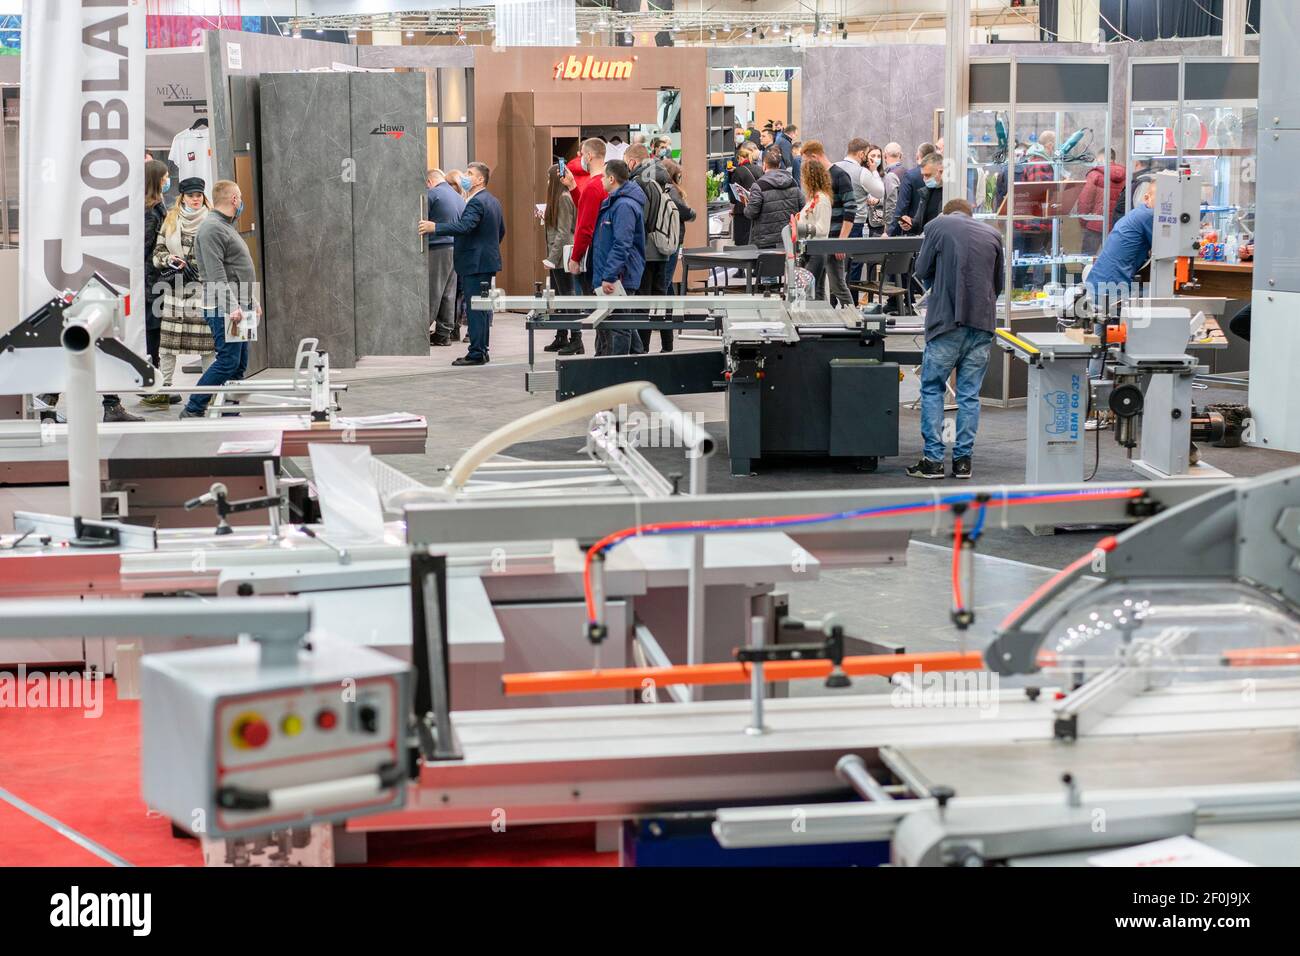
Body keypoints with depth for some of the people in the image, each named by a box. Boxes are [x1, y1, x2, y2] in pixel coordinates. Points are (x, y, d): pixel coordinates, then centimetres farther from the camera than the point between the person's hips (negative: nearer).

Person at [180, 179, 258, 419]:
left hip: (238, 307, 11)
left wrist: (252, 300, 25)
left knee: (239, 364, 8)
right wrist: (232, 306, -26)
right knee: (228, 361, -13)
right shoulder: (212, 228, -13)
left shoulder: (226, 227, 21)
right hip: (223, 308, -11)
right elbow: (216, 274, -21)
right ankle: (192, 410, -7)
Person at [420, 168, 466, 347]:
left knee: (432, 292, -6)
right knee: (449, 292, 9)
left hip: (437, 248, -7)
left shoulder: (432, 194, -6)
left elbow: (421, 219, -6)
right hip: (456, 249, 7)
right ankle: (446, 331, 10)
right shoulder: (458, 197, 17)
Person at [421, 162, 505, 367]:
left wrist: (434, 227, -31)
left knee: (475, 309, -8)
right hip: (488, 260, 10)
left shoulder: (476, 202, -16)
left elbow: (464, 226, -30)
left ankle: (476, 353, -8)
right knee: (483, 308, 13)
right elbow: (501, 231, 24)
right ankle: (482, 350, 18)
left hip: (474, 263, -10)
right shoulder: (493, 201, 16)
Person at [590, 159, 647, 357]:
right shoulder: (613, 202, 15)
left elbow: (622, 245, -24)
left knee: (618, 327, -6)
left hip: (619, 278, -11)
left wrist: (609, 276, -24)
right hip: (617, 276, 11)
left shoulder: (624, 206, -18)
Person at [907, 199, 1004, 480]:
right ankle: (963, 459, 8)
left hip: (947, 320, -3)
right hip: (983, 321, 3)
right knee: (969, 394, 7)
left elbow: (922, 270, 6)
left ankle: (933, 459, 1)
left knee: (932, 389, 5)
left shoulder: (938, 226, 3)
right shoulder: (993, 234, 13)